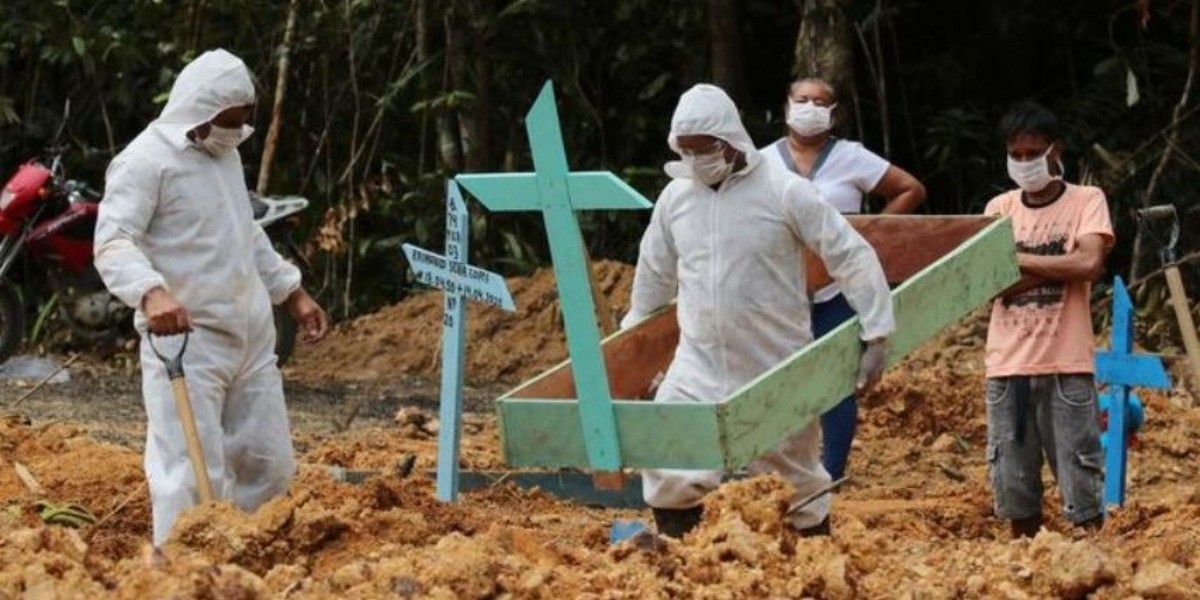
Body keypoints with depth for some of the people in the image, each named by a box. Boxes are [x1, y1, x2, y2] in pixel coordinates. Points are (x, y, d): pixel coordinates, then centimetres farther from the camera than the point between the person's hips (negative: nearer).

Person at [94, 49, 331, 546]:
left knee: (269, 465, 11)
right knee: (194, 474, -12)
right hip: (186, 340, -9)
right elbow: (113, 242, -22)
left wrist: (292, 292, 25)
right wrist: (151, 292, -40)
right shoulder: (146, 160, -12)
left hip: (251, 337, 9)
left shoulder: (226, 154, 16)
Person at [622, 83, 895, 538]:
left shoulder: (785, 193, -12)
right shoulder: (675, 197, 2)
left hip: (777, 369, -3)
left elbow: (853, 258, -9)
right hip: (699, 366, 3)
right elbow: (654, 273, 19)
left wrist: (877, 336, -13)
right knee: (667, 470, -10)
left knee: (797, 478, 10)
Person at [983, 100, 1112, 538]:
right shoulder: (999, 208, 11)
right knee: (1013, 484, 6)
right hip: (1008, 365, 3)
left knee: (1081, 484, -4)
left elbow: (1090, 264, -14)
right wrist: (1058, 268, -11)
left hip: (1065, 365, -3)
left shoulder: (1086, 201, 3)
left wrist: (1017, 259, -7)